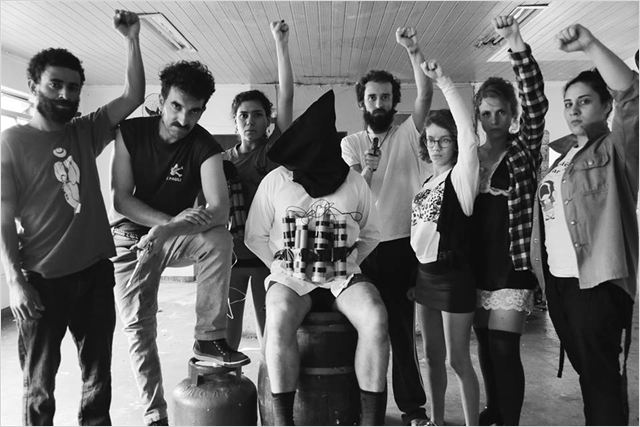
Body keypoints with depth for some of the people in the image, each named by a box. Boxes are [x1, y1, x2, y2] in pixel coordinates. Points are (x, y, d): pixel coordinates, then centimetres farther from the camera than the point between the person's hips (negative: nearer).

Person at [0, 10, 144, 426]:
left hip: (96, 271, 4)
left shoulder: (85, 132, 7)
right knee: (40, 383, 12)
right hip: (43, 280, -4)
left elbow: (133, 97, 2)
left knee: (98, 372, 17)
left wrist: (133, 40, -5)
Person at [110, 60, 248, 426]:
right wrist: (169, 220, -31)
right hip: (131, 235, 1)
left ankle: (210, 338, -22)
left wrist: (170, 230, -45)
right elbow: (120, 199, -15)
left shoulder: (205, 146, -17)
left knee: (220, 240, -32)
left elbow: (220, 210, -29)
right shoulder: (131, 132, -11)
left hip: (175, 236, -1)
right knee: (138, 325, -1)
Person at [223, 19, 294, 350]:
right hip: (231, 251, 2)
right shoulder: (222, 159, 10)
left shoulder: (275, 148, 3)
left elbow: (286, 97, -5)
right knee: (227, 333, 5)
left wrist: (281, 44, -7)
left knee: (270, 334, 6)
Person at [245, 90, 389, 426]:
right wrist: (280, 267, -4)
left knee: (376, 321, -28)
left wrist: (347, 265, 1)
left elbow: (370, 234, 14)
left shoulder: (354, 183, 2)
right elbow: (255, 236, 8)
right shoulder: (275, 181, 0)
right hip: (291, 277, 0)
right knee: (278, 320, -33)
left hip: (343, 276, 1)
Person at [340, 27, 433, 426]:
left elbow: (426, 95, -12)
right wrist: (366, 172, -24)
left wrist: (414, 50, -23)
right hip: (363, 248, 1)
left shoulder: (408, 134, 3)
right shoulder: (350, 143, 6)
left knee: (402, 328, 8)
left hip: (402, 247, -1)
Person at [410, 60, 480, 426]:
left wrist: (444, 82, -25)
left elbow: (469, 137, -25)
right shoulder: (428, 180, 11)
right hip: (426, 272, 7)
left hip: (454, 275, -7)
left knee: (458, 359, 1)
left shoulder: (460, 176, -8)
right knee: (433, 355, 17)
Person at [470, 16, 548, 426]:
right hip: (477, 264, 4)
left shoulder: (524, 149, -1)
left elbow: (536, 102, -16)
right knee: (485, 345, 15)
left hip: (511, 264, -4)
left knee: (504, 349, -3)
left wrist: (517, 45, -25)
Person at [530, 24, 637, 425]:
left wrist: (590, 45, -25)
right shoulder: (565, 154, 17)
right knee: (585, 368, 18)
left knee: (602, 374, 1)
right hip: (558, 279, 7)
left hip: (597, 280, -7)